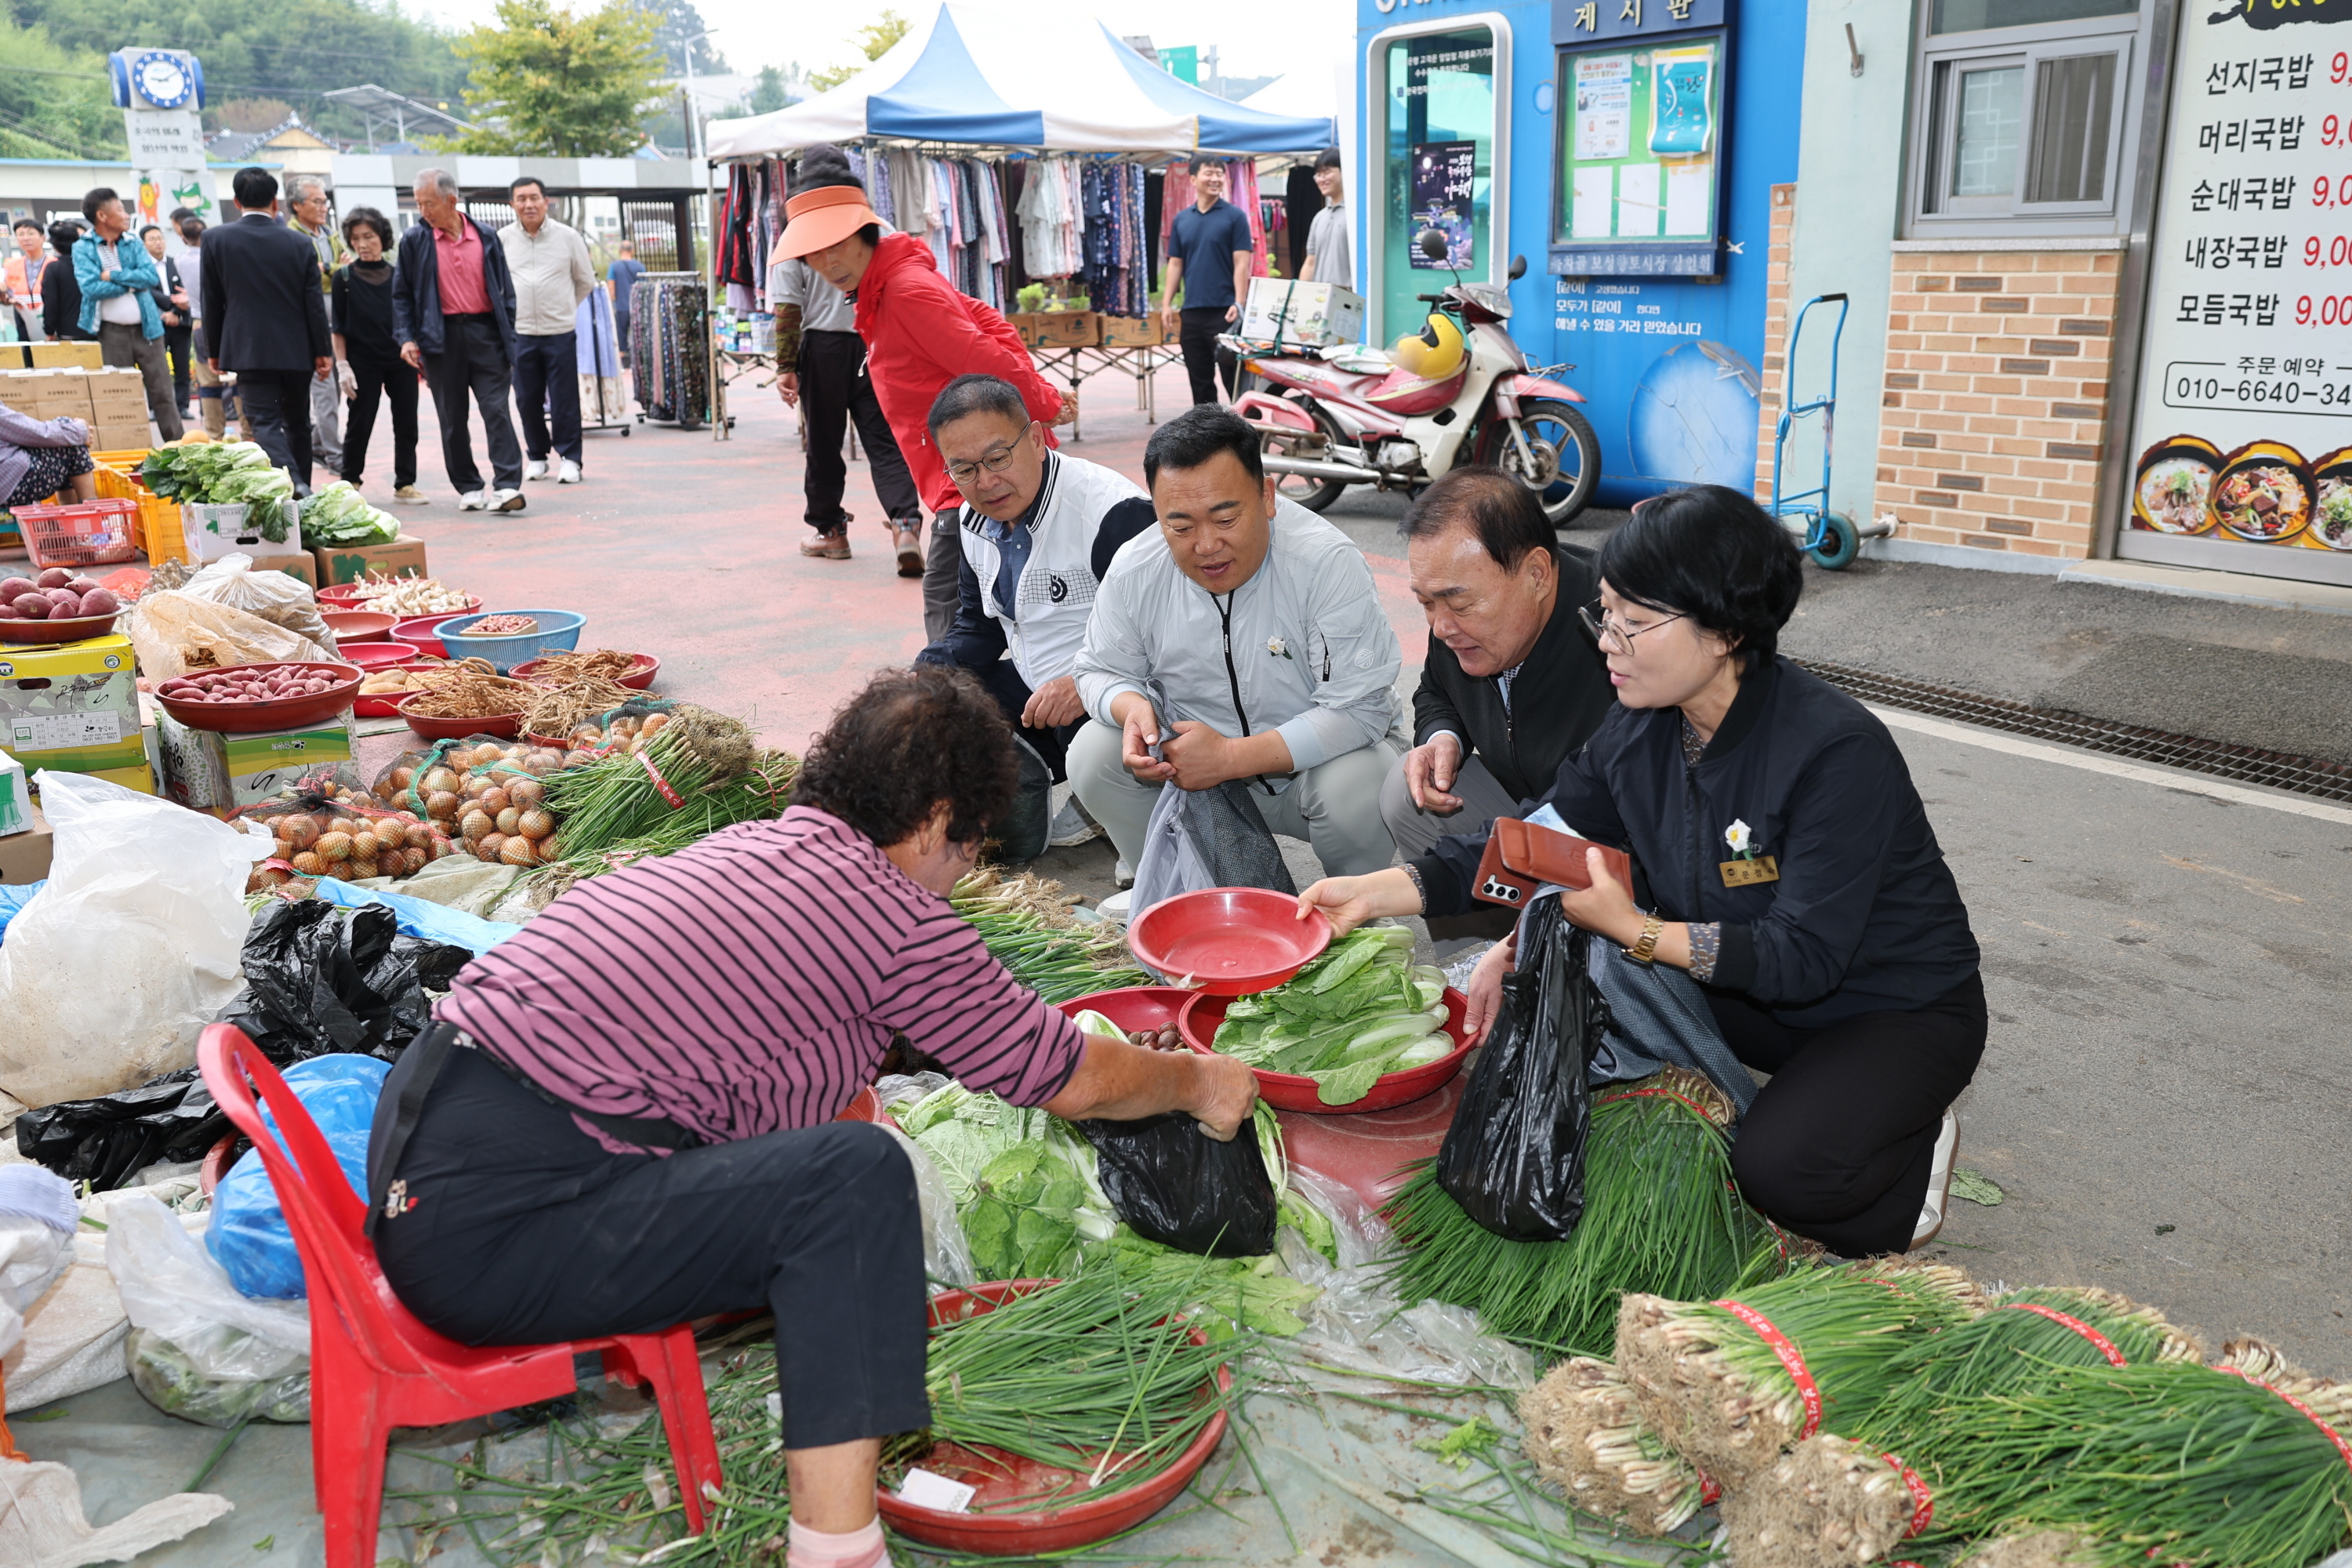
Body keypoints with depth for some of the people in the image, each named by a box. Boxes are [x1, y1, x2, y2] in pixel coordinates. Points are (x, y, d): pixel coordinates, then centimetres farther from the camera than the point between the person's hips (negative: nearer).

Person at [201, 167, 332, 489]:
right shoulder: (300, 244, -1)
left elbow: (211, 302, 3)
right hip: (297, 351, 2)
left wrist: (214, 351, 12)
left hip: (249, 351, -2)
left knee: (264, 422, -7)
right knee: (297, 423, 14)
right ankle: (302, 489, 20)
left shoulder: (215, 239, -2)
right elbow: (314, 303, 0)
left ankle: (293, 484, -29)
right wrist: (323, 352, 7)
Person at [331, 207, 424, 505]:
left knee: (406, 424, 3)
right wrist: (343, 365, -7)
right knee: (360, 425, 3)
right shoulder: (344, 277, 0)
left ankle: (405, 484, 12)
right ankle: (350, 483, 15)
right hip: (363, 362, -2)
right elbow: (338, 327, 0)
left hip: (400, 359, 2)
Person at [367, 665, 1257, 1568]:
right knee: (853, 1179, -17)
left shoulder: (752, 846, 14)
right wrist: (1200, 1082, 22)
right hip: (486, 1235, -9)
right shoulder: (895, 915, -11)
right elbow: (1075, 1083, 2)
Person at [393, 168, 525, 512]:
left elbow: (505, 290, 9)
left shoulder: (484, 238, 6)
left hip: (484, 332, 0)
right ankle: (468, 487, 15)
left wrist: (508, 338, 4)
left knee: (496, 410, -9)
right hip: (442, 338, 1)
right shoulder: (415, 240, 4)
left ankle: (507, 485, -11)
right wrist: (406, 338, -5)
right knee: (452, 418, 6)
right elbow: (402, 294, 6)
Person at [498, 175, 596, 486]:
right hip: (520, 333, 1)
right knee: (527, 400, 5)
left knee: (564, 399, -2)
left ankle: (569, 458, 7)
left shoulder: (568, 236, 1)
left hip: (560, 331, -1)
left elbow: (586, 281, 12)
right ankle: (536, 457, 18)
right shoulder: (503, 239, 4)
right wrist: (510, 312, 12)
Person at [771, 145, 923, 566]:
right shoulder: (881, 231, 4)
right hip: (878, 348, 2)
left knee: (824, 444, 12)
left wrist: (786, 367, -5)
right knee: (885, 441, 1)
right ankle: (905, 522, -19)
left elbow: (787, 310, -7)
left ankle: (830, 530, 23)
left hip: (823, 349, -1)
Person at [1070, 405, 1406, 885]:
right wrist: (1131, 707, -22)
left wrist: (1230, 757, -32)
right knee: (1092, 753, -17)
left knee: (1355, 789, -35)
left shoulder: (1328, 562, -24)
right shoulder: (1133, 571, -11)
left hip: (1312, 757, -3)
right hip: (1194, 754, 4)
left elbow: (1360, 708, -27)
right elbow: (1101, 670, 5)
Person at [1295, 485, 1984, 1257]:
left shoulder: (1838, 752, -30)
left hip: (1894, 1011, -6)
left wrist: (1633, 929, -38)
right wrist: (1376, 891, -14)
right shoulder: (1637, 730, -9)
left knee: (1782, 1171, -30)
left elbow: (1806, 958, -31)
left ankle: (1912, 1149, 5)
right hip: (1739, 985, 7)